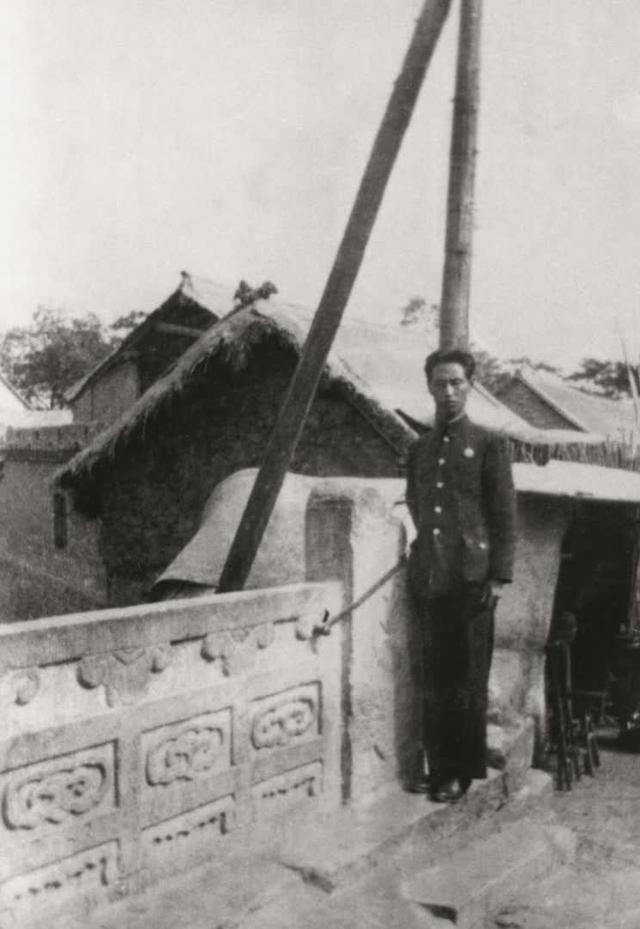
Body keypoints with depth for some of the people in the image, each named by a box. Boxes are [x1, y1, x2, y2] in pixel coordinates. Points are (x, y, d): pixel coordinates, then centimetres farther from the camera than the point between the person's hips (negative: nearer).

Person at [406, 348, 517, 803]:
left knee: (468, 681, 3)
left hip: (471, 581, -4)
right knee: (435, 682, 9)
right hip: (428, 582, 4)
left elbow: (506, 515, -2)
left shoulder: (489, 444, 1)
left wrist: (499, 577, -8)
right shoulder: (418, 449, 15)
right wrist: (416, 567, 10)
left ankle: (464, 772, 16)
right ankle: (439, 769, 20)